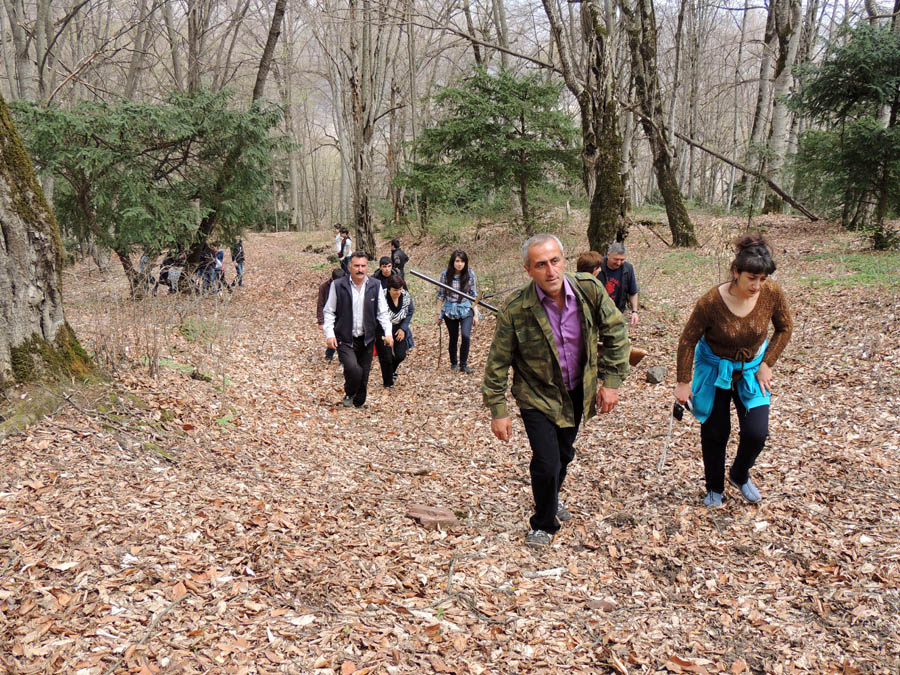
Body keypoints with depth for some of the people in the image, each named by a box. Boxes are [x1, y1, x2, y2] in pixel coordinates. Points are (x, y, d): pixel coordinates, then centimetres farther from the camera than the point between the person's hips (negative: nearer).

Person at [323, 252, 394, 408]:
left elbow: (382, 312, 6)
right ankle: (349, 394, 8)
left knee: (364, 376, 10)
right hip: (345, 339, -3)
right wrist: (329, 334, -10)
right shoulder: (338, 285, -6)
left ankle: (359, 404, 32)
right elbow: (329, 312, 0)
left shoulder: (375, 286, 1)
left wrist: (388, 333, -5)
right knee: (354, 369, -22)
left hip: (367, 339, 3)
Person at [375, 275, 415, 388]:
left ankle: (392, 370, 37)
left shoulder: (406, 296, -12)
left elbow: (410, 312, 4)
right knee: (386, 357, -2)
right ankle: (388, 383, 20)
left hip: (399, 328, 4)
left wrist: (403, 328, -5)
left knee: (401, 355, 1)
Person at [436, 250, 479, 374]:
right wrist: (439, 313, 2)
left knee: (466, 336, -17)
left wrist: (476, 314, -1)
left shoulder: (470, 274, -5)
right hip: (450, 310, 0)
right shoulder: (445, 274, -6)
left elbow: (474, 295, 1)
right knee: (453, 338, 10)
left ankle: (463, 365, 0)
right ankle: (453, 363, 32)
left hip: (466, 309, 0)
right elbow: (441, 294, 2)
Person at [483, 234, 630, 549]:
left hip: (577, 392, 4)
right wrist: (498, 411, -12)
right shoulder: (516, 308, -25)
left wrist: (611, 381, -7)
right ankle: (543, 524, 19)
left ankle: (551, 497, 52)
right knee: (547, 462, -9)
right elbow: (498, 362, -14)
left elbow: (615, 332, -4)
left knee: (564, 455, 20)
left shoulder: (589, 289, -18)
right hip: (537, 396, -4)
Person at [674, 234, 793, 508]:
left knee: (756, 433, -6)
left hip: (752, 370, 2)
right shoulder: (711, 302, -27)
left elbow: (784, 328, 1)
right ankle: (714, 489, 31)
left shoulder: (772, 293, -19)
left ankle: (740, 475, 27)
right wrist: (684, 382, -11)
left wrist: (766, 363, -6)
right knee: (714, 434, 6)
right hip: (714, 371, -2)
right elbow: (688, 341, -14)